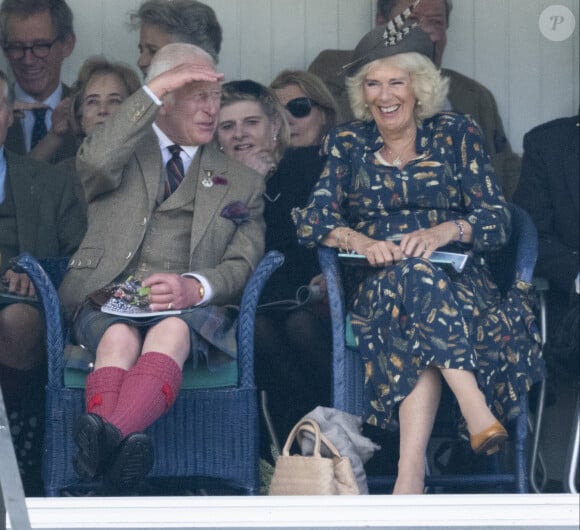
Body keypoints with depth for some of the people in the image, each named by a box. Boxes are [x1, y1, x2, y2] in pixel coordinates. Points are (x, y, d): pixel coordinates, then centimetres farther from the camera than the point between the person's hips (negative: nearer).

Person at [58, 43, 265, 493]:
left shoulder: (241, 182, 25)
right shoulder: (124, 149, 21)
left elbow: (243, 264, 11)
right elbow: (95, 162, -6)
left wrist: (196, 287, -12)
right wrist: (153, 90, -7)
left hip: (189, 307, 0)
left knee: (172, 330, -37)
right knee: (119, 336, -37)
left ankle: (105, 438, -63)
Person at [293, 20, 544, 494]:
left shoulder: (456, 134, 9)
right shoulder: (347, 145, 13)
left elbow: (498, 221, 1)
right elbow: (311, 222, 1)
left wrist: (444, 231, -20)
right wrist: (358, 240, -22)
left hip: (457, 277, 0)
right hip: (376, 285, 0)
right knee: (412, 276, -37)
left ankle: (410, 474, -50)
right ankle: (475, 406, -50)